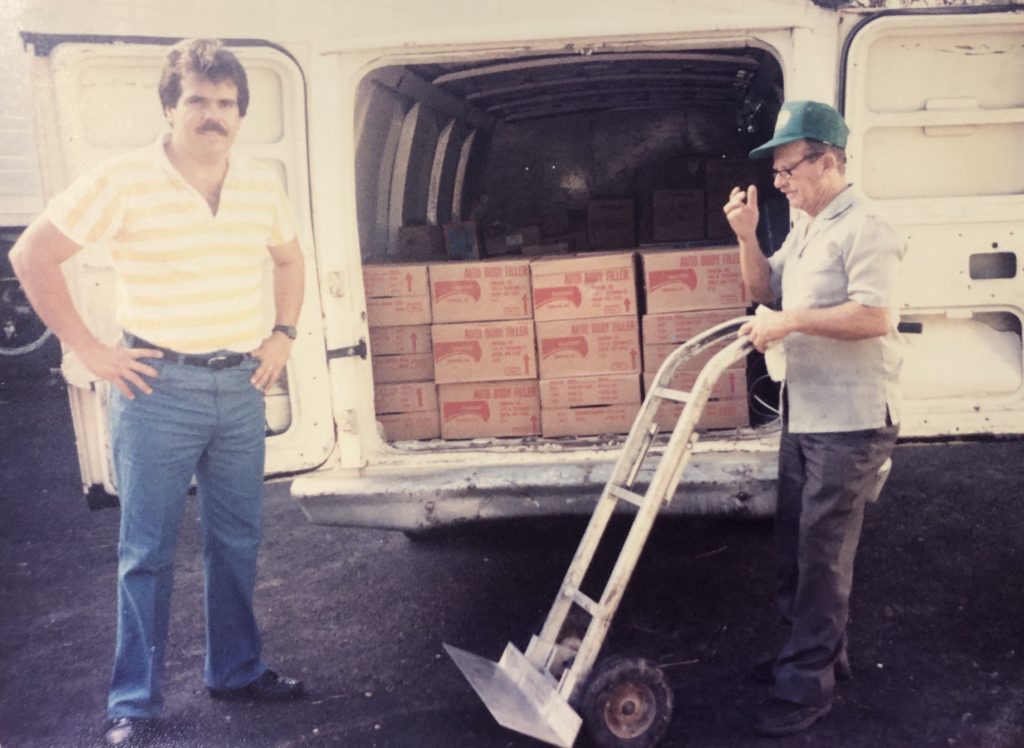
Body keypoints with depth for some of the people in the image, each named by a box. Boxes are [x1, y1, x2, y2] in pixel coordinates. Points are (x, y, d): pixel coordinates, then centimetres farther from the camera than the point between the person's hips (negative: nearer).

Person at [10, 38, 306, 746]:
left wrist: (284, 332, 12)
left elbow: (289, 257, 24)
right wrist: (90, 349, -8)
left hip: (241, 387, 5)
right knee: (147, 552, 4)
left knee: (238, 540, 15)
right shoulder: (123, 181, -10)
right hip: (158, 389, -5)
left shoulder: (262, 186, 6)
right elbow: (33, 255, -6)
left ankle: (237, 669, 33)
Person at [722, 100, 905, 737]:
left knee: (822, 553, -3)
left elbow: (875, 316, -24)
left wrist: (791, 321, -22)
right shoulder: (804, 229, 15)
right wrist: (747, 236, 6)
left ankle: (809, 683, 7)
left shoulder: (864, 229, -15)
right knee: (797, 544, 16)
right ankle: (818, 650, 32)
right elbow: (765, 290, 21)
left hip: (851, 421, -9)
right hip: (804, 415, 10)